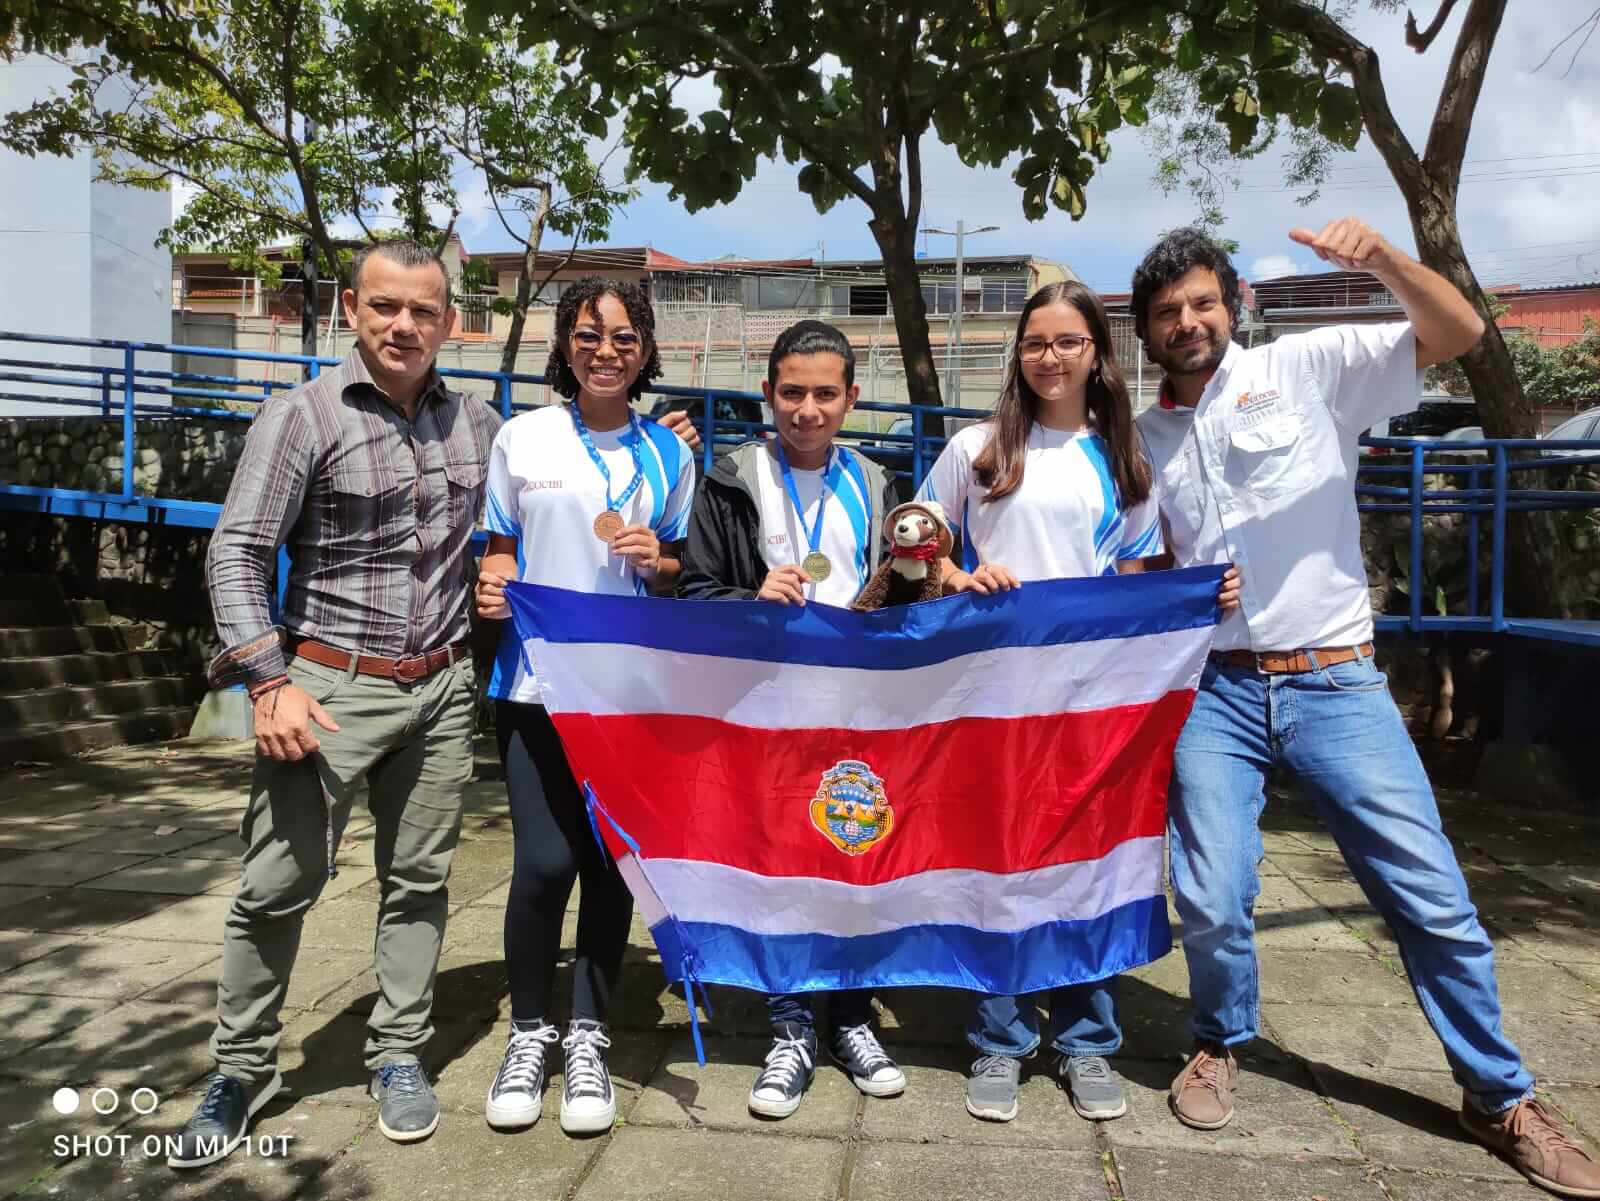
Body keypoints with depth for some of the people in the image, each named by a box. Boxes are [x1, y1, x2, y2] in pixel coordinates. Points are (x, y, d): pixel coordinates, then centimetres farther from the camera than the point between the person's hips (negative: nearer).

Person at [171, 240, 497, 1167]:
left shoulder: (479, 424, 7)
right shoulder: (303, 415, -5)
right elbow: (237, 552, -8)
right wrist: (270, 682, -17)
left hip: (442, 689, 4)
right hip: (330, 686, -3)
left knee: (420, 880, 10)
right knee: (278, 886, 2)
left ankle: (399, 1055, 26)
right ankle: (243, 1071, 21)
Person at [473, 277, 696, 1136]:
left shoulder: (668, 453, 8)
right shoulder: (522, 437, 3)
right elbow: (502, 546, 8)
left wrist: (653, 560, -8)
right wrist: (491, 586, -13)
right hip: (537, 679, -1)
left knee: (612, 859, 5)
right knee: (545, 861, -6)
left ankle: (587, 1036, 23)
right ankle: (529, 1031, 18)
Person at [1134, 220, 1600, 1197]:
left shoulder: (1306, 366, 2)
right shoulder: (1146, 438, 12)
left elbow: (1460, 332, -7)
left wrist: (1381, 256, -22)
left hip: (1338, 684, -2)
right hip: (1215, 692, 2)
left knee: (1434, 897, 3)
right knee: (1214, 902, -5)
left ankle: (1502, 1096, 24)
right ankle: (1222, 1045, 25)